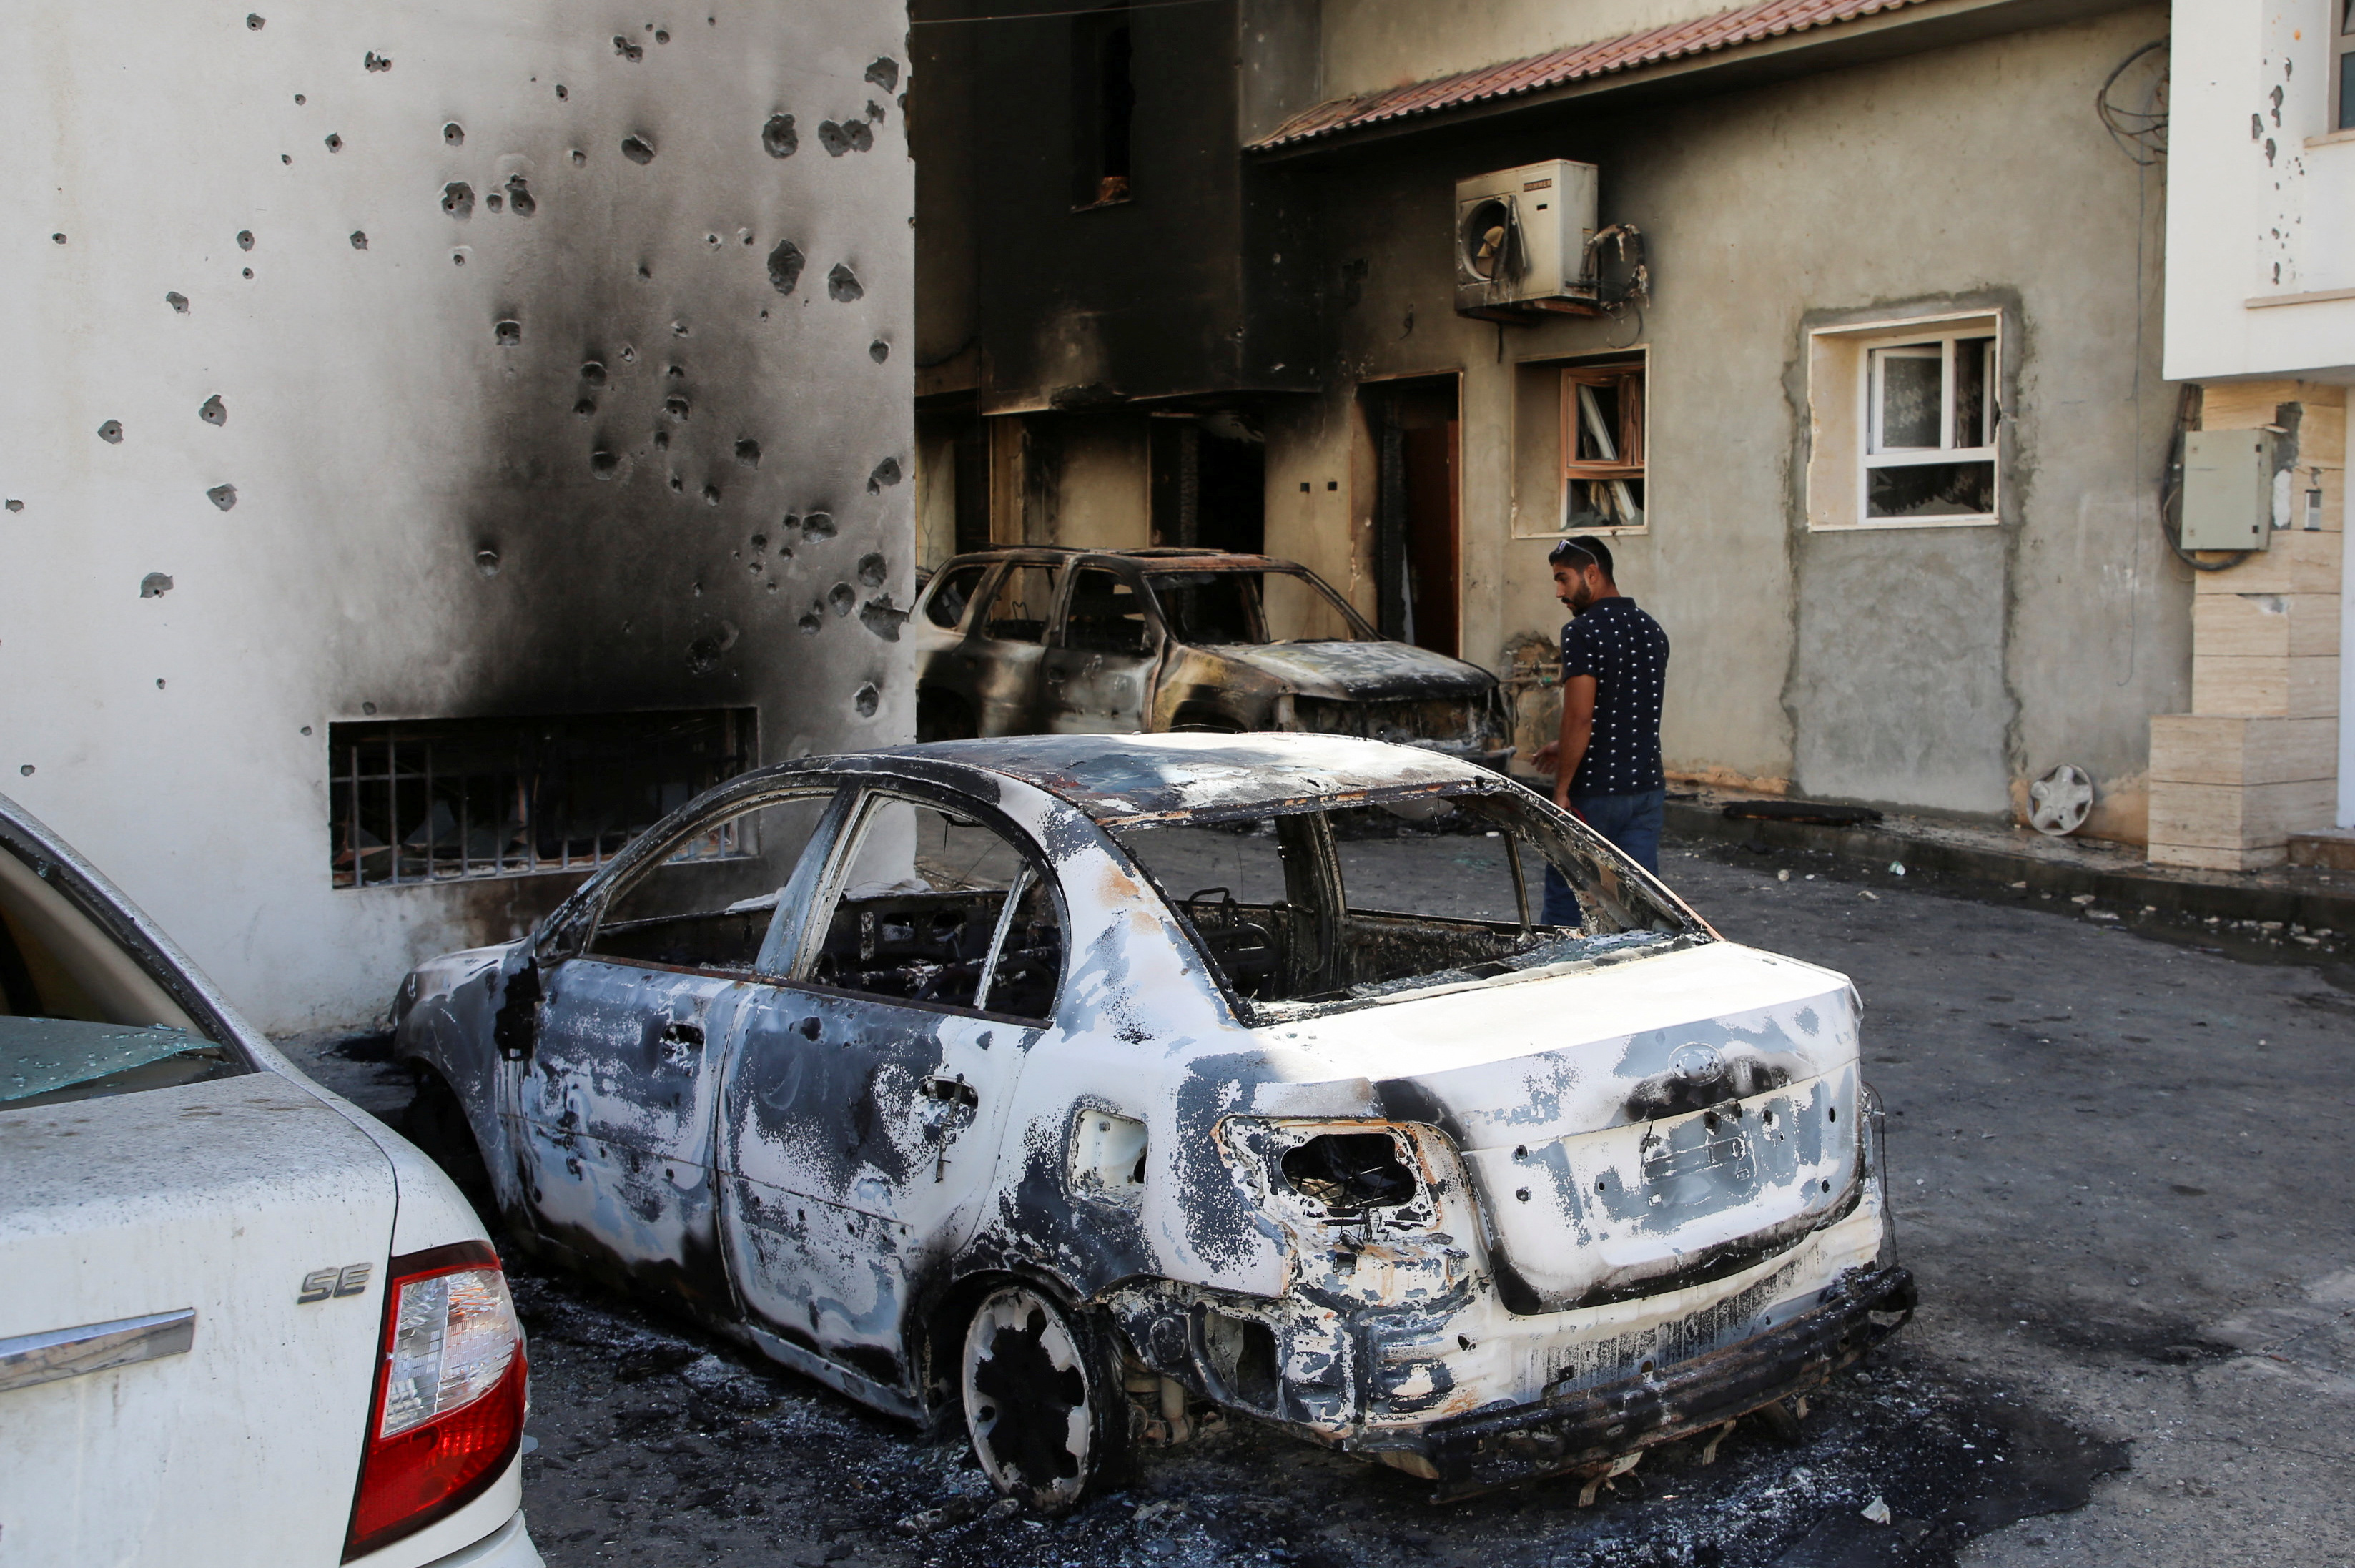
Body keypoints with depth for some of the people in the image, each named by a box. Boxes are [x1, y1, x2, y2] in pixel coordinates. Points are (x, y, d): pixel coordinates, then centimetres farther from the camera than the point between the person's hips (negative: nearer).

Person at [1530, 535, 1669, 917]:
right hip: (1647, 788, 6)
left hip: (1594, 792, -6)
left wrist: (1562, 791, -14)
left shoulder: (1583, 632, -14)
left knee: (1565, 899, 8)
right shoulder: (1653, 632, 10)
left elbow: (1580, 719, -20)